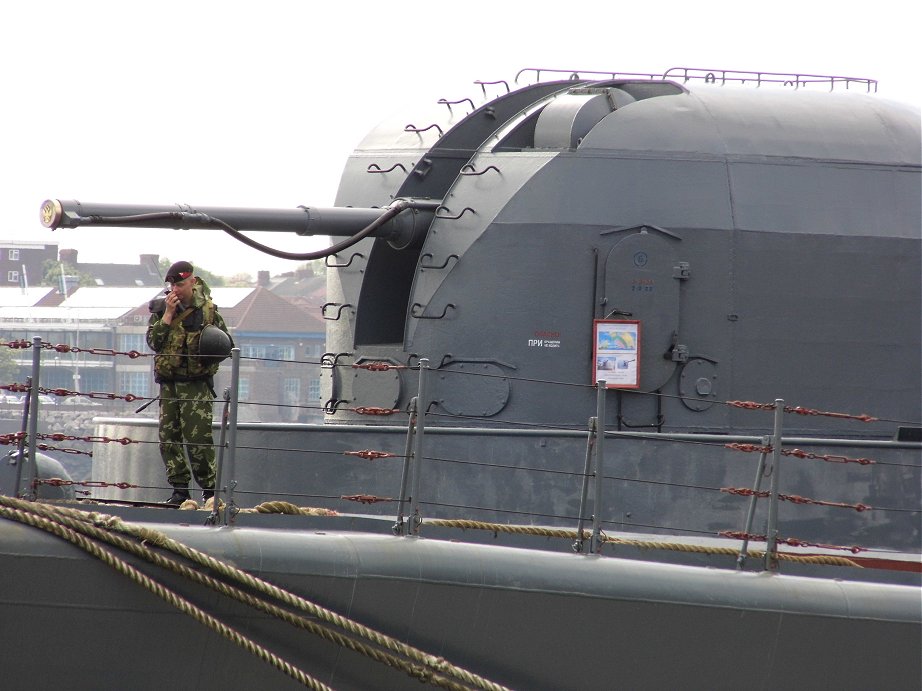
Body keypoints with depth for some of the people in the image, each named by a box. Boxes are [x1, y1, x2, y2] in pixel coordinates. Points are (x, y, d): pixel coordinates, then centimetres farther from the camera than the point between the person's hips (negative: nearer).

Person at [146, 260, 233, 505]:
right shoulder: (161, 309, 6)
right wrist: (168, 314, -12)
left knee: (198, 438, -12)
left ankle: (210, 489, -6)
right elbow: (153, 341, -6)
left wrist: (210, 355, -12)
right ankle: (179, 489, 11)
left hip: (197, 385, -4)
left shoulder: (208, 311, 0)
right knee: (169, 438, 3)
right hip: (169, 383, 4)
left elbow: (226, 344, 7)